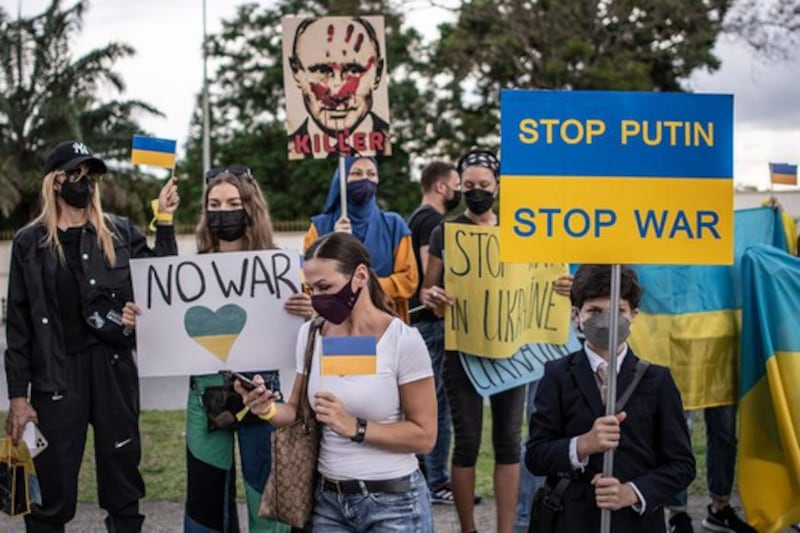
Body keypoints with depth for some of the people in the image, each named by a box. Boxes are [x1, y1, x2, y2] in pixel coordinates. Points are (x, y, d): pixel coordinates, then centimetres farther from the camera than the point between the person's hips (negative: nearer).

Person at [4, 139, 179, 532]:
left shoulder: (119, 233, 7)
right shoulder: (30, 242, 4)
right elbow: (18, 322, 3)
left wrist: (165, 222, -6)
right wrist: (18, 394, -2)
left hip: (113, 367, 1)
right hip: (56, 374, -1)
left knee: (122, 479, 9)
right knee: (52, 492, 1)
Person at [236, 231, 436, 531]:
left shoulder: (403, 340, -15)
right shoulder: (310, 334, 1)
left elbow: (424, 436, -12)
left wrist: (355, 428, -22)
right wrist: (271, 410, -11)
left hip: (393, 504, -4)